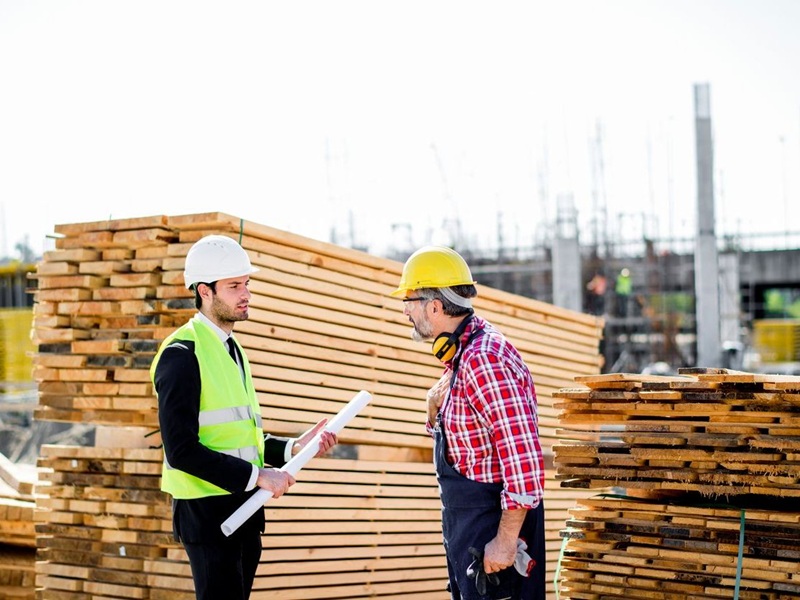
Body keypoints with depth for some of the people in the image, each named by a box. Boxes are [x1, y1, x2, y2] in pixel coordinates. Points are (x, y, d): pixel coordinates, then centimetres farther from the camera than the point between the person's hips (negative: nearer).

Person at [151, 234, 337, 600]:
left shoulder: (232, 350, 15)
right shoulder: (182, 353, -13)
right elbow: (182, 450, -21)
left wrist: (295, 447, 3)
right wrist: (258, 476, -20)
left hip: (243, 507, 9)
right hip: (206, 511, -9)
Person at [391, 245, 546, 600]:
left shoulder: (484, 360, -23)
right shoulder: (461, 352, 8)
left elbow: (524, 459, -28)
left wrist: (506, 540, -25)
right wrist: (435, 404, -1)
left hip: (494, 524, -10)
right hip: (465, 523, 10)